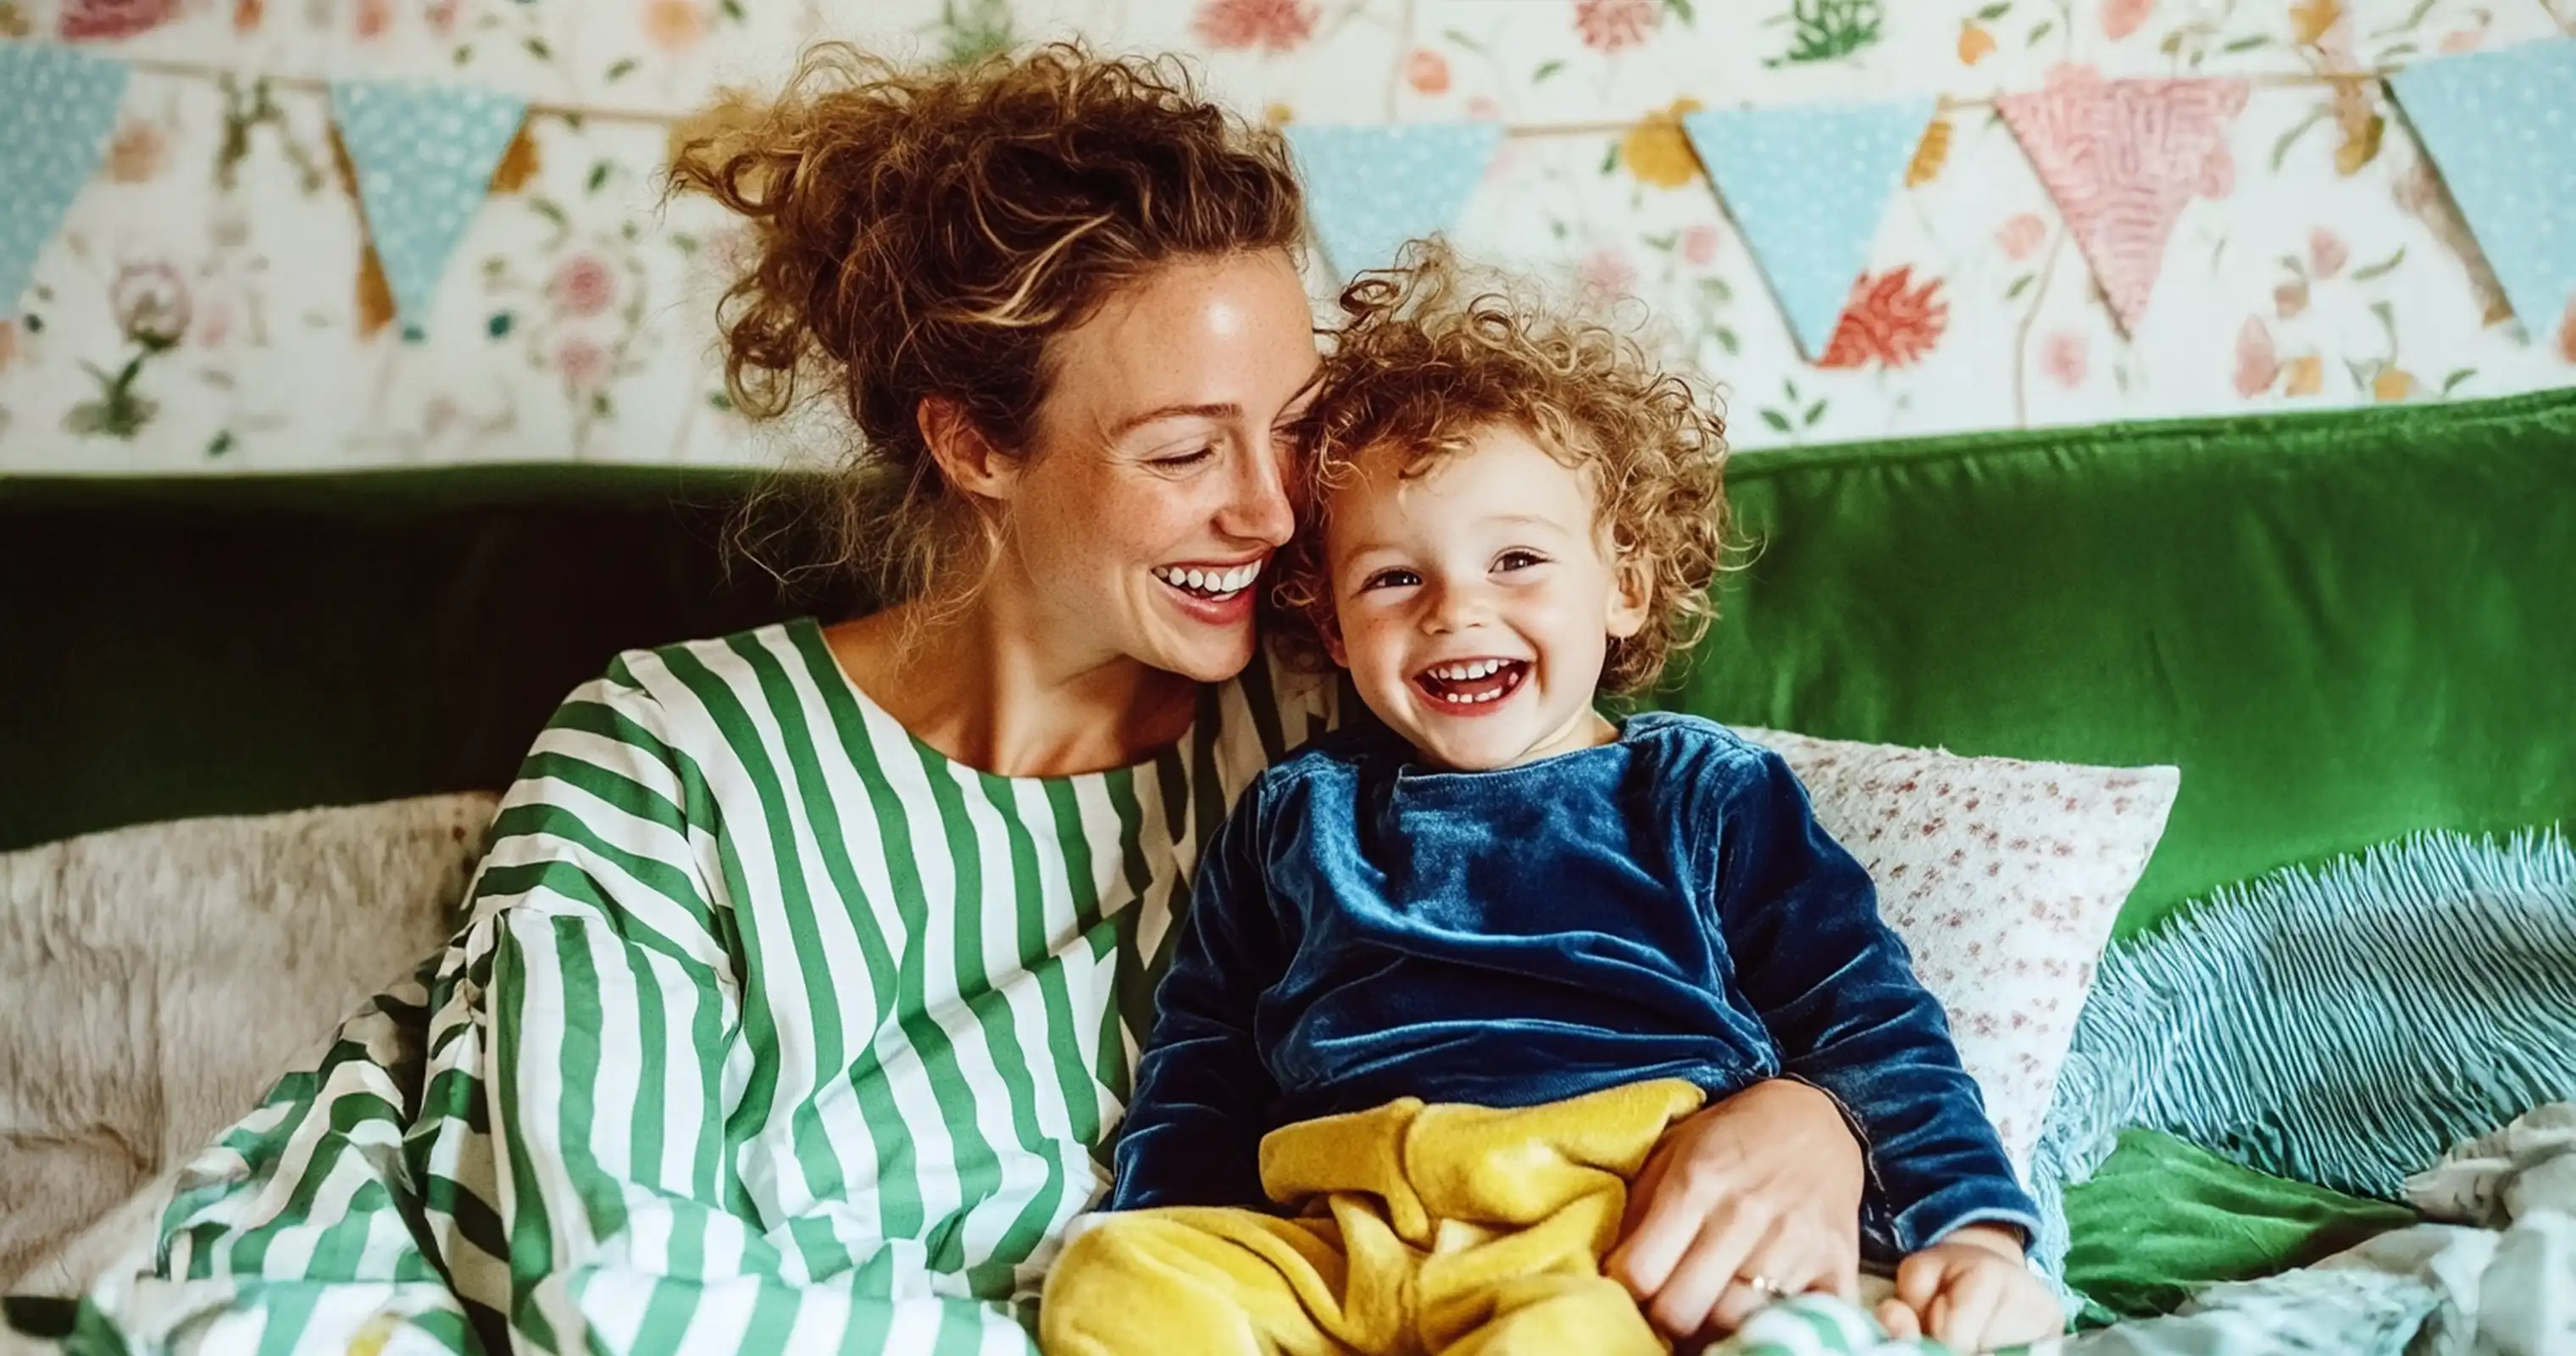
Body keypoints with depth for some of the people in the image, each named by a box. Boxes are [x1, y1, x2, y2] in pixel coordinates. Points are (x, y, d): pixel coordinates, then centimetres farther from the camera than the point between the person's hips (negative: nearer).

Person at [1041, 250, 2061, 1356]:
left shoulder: (1706, 796, 15)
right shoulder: (1294, 816, 22)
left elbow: (1867, 1022, 12)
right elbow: (1197, 1068, 24)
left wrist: (1972, 1225, -2)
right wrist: (1166, 1265, 8)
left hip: (1607, 1234, -3)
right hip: (1331, 1246, 3)